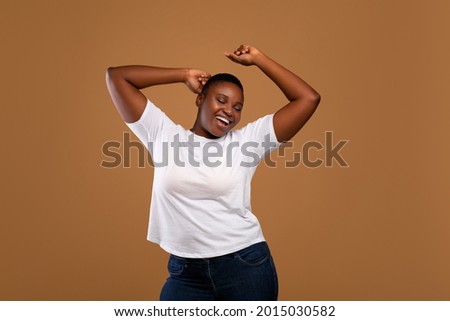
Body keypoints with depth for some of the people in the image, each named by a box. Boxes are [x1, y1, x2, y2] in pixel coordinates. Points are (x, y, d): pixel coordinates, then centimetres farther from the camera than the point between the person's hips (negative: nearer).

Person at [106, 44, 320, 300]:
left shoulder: (247, 140, 1)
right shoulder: (164, 134, 4)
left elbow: (309, 99, -1)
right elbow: (116, 76, 4)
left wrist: (258, 59, 2)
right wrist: (185, 75, 5)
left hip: (246, 266, 0)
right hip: (185, 272, 1)